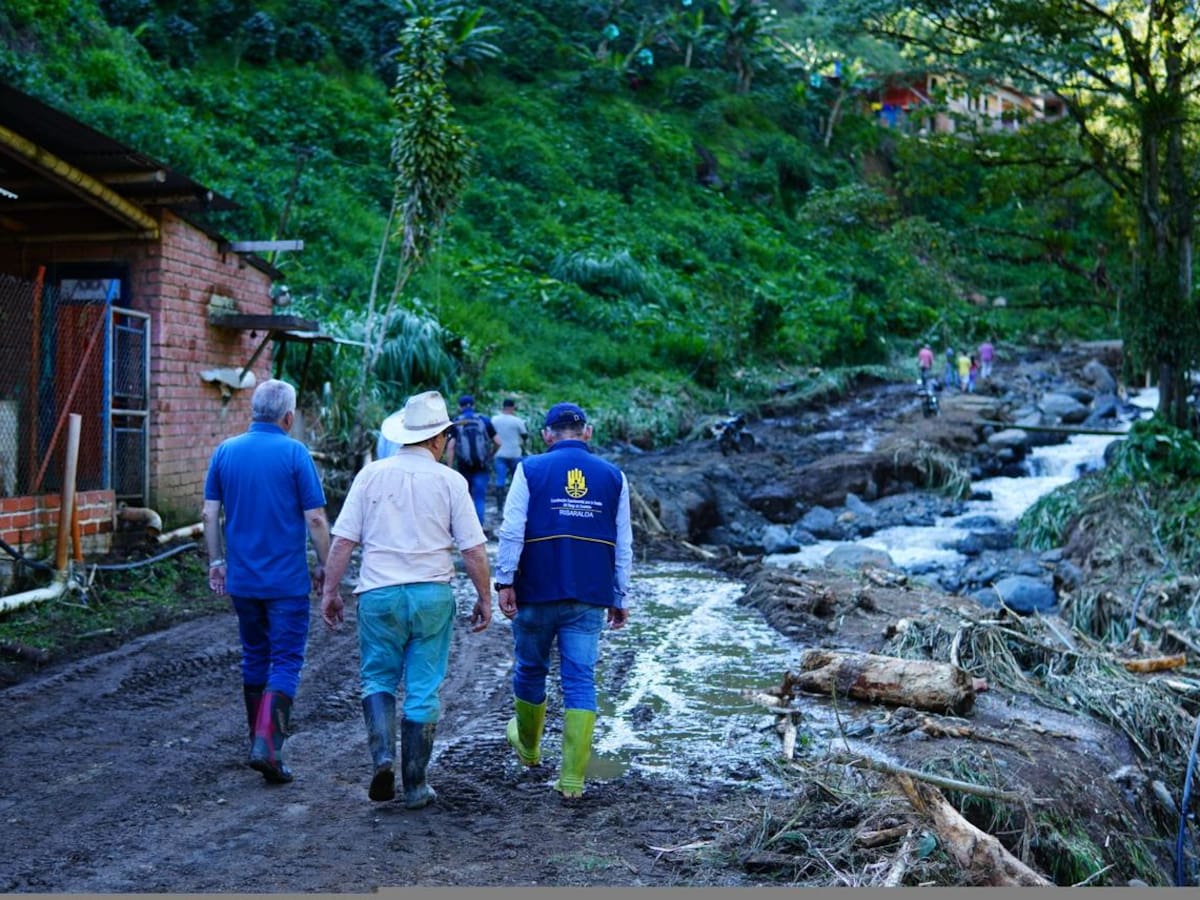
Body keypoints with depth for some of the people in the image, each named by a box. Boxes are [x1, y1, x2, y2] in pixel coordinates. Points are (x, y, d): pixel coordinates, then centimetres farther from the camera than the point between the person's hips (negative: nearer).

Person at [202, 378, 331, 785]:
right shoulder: (295, 454, -10)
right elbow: (316, 519, -11)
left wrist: (216, 561, 14)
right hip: (287, 580, -5)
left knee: (254, 658, 18)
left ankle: (260, 741, 26)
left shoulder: (225, 451, 4)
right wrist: (324, 567, 0)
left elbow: (210, 514, 5)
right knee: (286, 662, 0)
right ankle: (268, 745, -13)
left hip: (241, 579, 5)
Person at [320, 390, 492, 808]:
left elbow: (343, 540, -1)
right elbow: (474, 549, -2)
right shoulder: (449, 480, -2)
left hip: (379, 594, 1)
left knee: (377, 679, 17)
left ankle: (383, 758, -3)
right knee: (424, 690, 8)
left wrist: (330, 591, 7)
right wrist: (484, 598, 8)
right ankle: (415, 785, 14)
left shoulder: (371, 474, 1)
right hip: (433, 595, 0)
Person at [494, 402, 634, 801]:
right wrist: (621, 598, 13)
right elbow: (623, 545, 8)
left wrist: (505, 581, -6)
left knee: (530, 670, 18)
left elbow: (512, 531, -9)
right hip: (589, 597, 1)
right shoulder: (613, 476, 6)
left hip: (537, 591, -1)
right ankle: (572, 779, 0)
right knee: (580, 682, 3)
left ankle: (528, 748, 39)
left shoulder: (531, 470, -2)